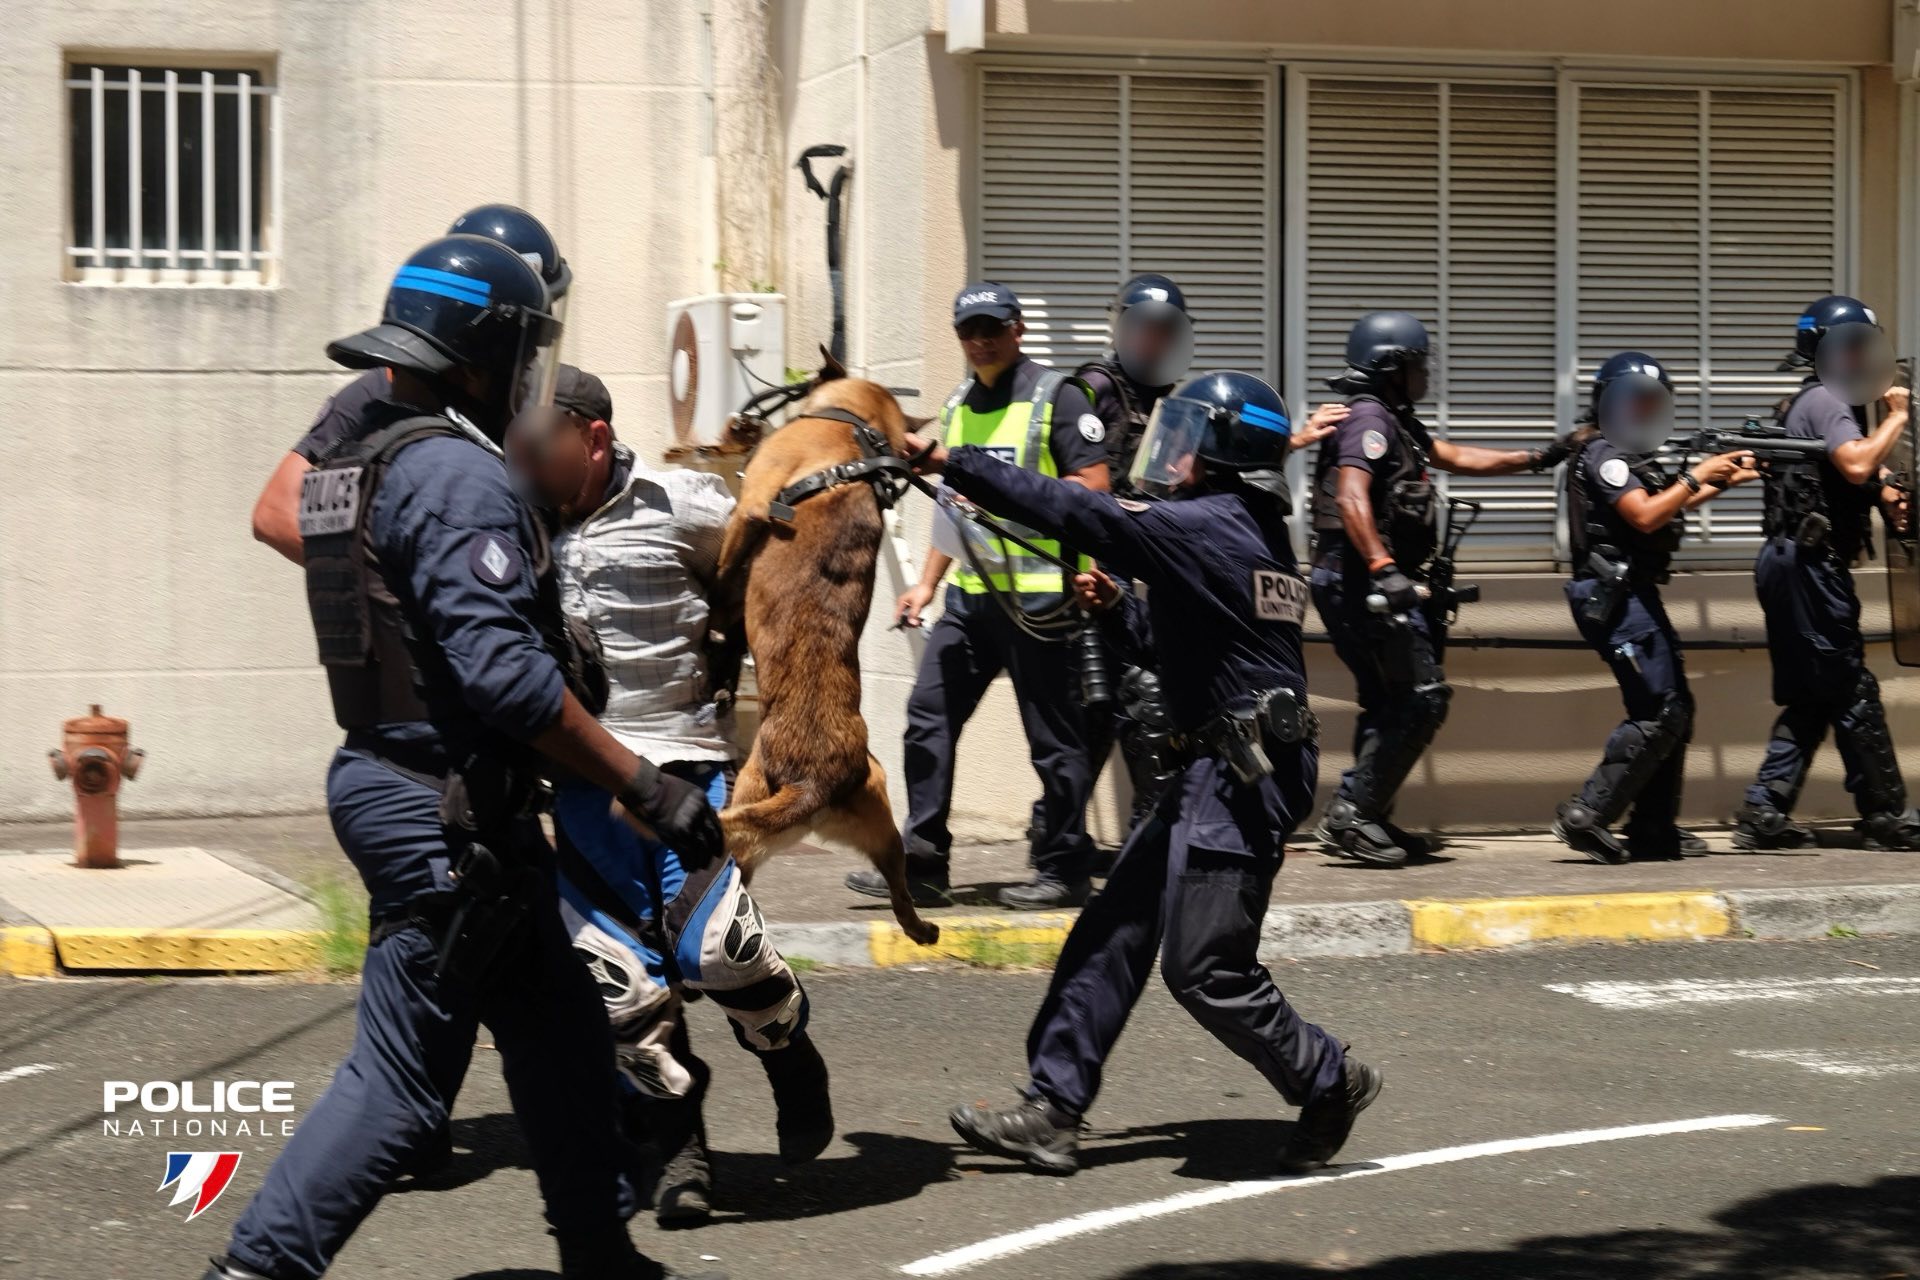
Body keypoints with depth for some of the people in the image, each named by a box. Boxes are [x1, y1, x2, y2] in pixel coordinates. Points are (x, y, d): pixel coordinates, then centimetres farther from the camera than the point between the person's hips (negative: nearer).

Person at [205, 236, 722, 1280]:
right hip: (447, 814, -10)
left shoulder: (362, 460, 12)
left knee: (558, 1029, 18)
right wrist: (645, 788, -21)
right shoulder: (457, 474, -18)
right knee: (401, 1077, -5)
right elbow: (504, 671, -26)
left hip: (395, 780, 10)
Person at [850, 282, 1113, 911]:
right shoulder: (958, 407, 18)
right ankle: (923, 865, 6)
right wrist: (927, 582, 19)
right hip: (972, 593, 7)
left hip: (1041, 592, -7)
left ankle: (1063, 870, 9)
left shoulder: (1056, 395, -4)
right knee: (929, 715, 1)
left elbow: (1092, 484, -11)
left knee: (1054, 735, -1)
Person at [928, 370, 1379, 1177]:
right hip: (1218, 770, 10)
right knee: (1111, 931, 8)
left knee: (1205, 969, -6)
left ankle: (1328, 1081, 11)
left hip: (1240, 778, -10)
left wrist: (948, 462, -12)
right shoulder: (1247, 534, 17)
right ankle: (1052, 1114, 9)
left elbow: (1072, 512, -17)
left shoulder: (1204, 528, -13)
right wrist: (1115, 606, 13)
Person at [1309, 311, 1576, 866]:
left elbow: (1456, 457, 29)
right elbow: (1351, 497, -25)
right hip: (1360, 583, -11)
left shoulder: (1395, 421, 21)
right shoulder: (1369, 419, -12)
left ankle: (1365, 819, 18)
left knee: (1388, 703, 15)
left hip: (1370, 587, 11)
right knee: (1421, 698, -11)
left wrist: (1536, 459, 29)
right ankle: (1353, 815, -12)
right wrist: (1383, 568, -34)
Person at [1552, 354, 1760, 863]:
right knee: (1660, 712, -14)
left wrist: (1722, 481, 16)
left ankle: (1654, 829, 14)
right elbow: (1645, 516, -22)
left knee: (1676, 708, 11)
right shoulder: (1602, 455, -11)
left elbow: (1671, 506, 27)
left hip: (1636, 595, 11)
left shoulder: (1631, 455, 20)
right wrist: (1697, 476, -15)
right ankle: (1586, 817, -14)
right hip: (1615, 597, -11)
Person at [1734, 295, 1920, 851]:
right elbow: (1856, 464, -27)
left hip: (1794, 566, 11)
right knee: (1852, 691, -5)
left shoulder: (1819, 402, 22)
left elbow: (1846, 480, 26)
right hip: (1809, 565, -11)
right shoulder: (1825, 401, -10)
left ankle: (1765, 813, 6)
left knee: (1811, 697, 10)